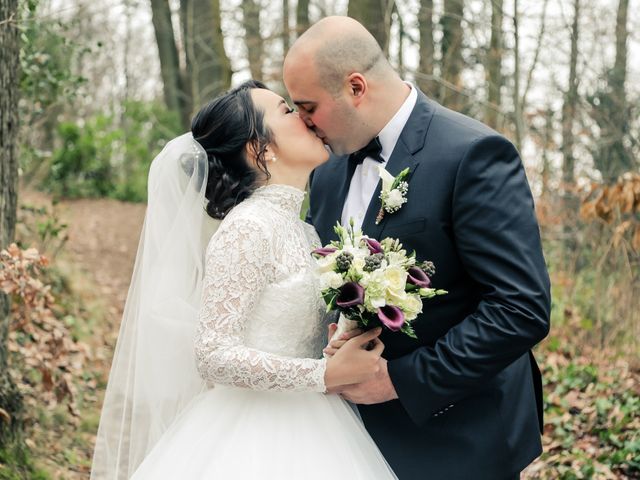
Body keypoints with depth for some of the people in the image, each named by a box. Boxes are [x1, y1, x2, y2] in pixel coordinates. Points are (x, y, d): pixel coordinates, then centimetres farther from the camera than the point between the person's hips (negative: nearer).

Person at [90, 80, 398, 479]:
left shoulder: (302, 233, 8)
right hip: (257, 442, -8)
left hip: (303, 432, 8)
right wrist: (328, 374, -23)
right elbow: (214, 355, -22)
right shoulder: (248, 227, -17)